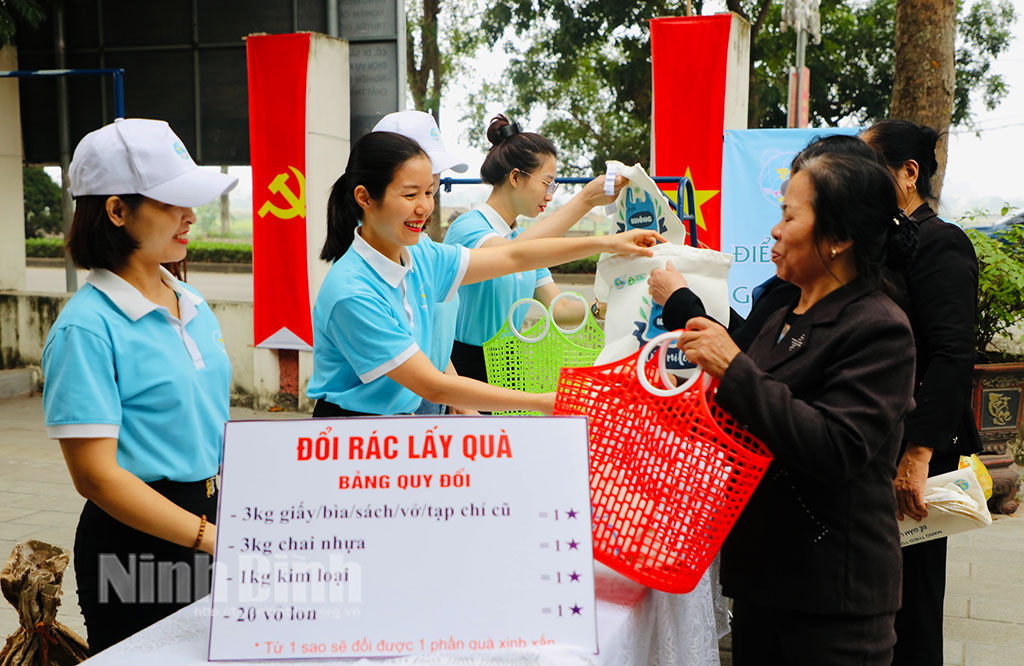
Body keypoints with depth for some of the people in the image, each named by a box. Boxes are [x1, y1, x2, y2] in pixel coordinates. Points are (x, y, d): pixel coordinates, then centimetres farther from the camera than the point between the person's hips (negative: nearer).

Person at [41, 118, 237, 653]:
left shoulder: (194, 307, 8)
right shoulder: (87, 327, -15)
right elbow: (95, 474, -19)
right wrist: (211, 538, -23)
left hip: (213, 519, 7)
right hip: (137, 545, -7)